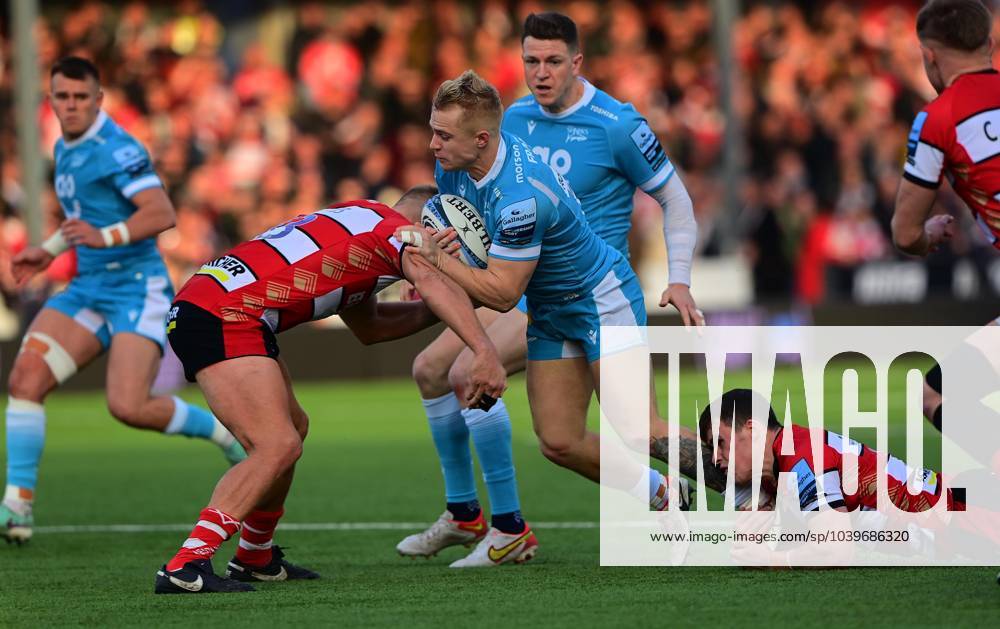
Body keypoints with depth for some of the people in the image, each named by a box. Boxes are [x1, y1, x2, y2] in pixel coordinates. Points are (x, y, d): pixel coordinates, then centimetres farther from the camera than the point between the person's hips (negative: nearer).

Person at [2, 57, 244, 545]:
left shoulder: (116, 149, -13)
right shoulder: (65, 150, 15)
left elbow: (161, 213, -23)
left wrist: (105, 236, -35)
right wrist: (48, 251, 24)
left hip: (136, 288, -8)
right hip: (89, 288, 8)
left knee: (128, 407, -19)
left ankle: (223, 431, 8)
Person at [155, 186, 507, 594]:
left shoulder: (359, 224, 28)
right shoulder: (398, 229, 0)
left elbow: (368, 327, 38)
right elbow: (432, 284, -22)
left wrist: (436, 310, 31)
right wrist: (485, 352, -32)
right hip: (223, 318, -10)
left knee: (293, 428, 22)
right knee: (278, 447, -17)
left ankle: (255, 559, 34)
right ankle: (184, 567, -25)